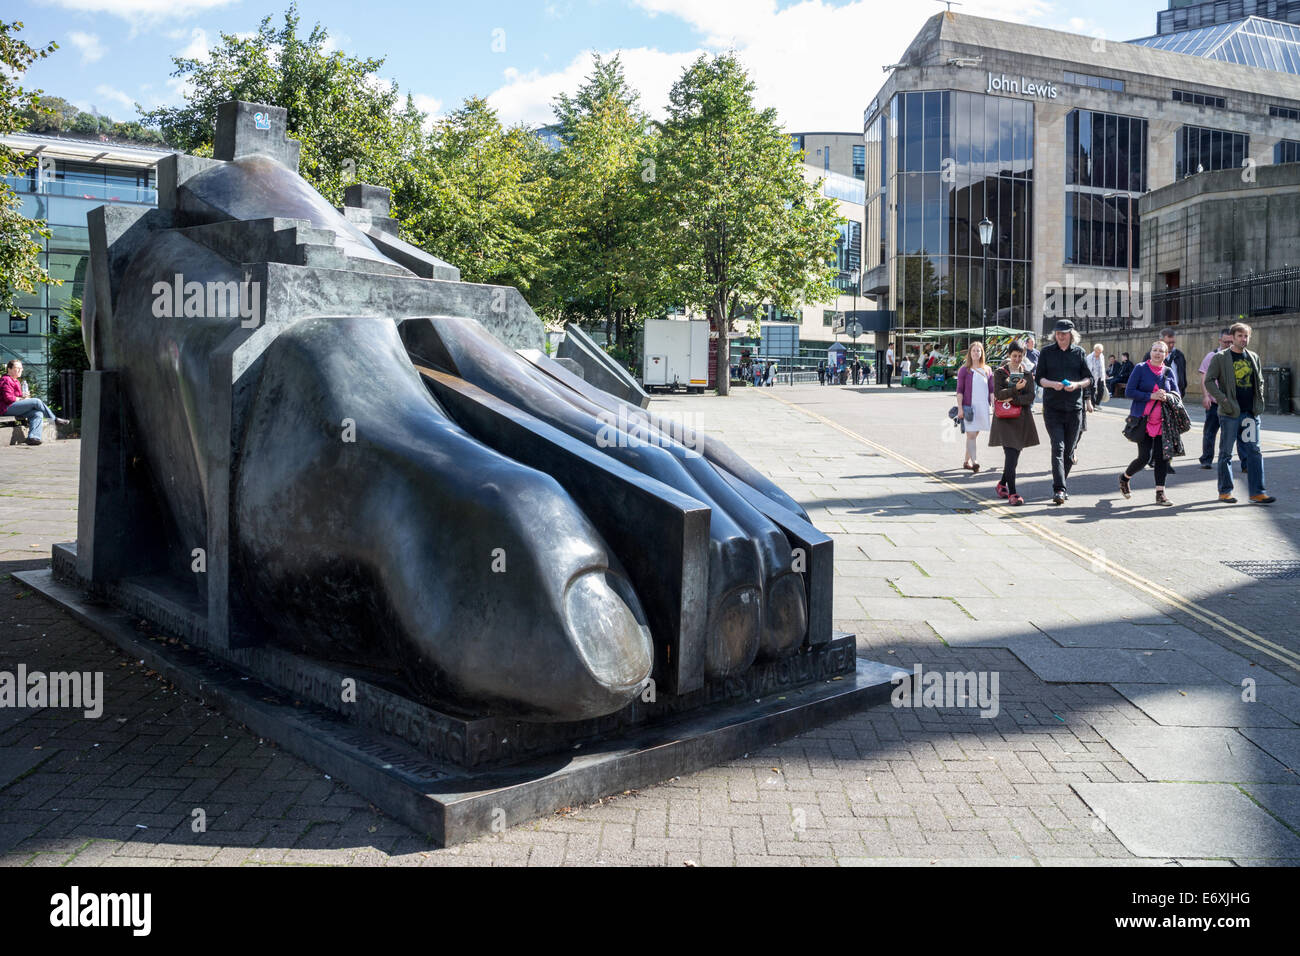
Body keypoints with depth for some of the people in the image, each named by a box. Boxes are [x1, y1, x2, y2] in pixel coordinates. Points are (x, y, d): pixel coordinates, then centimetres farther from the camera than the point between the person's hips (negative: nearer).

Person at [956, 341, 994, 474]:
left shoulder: (987, 370, 10)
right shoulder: (964, 369, -1)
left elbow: (991, 390, 12)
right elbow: (959, 390, -3)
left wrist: (994, 406, 4)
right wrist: (960, 408, -9)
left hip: (983, 406, 4)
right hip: (969, 406, -4)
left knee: (974, 434, 10)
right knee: (971, 434, -11)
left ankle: (967, 461, 20)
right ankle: (975, 462, -17)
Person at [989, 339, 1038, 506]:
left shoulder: (1027, 374, 11)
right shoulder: (1000, 372, 3)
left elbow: (1030, 397, 1)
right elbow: (998, 393, -9)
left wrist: (1013, 399, -14)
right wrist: (1016, 389, -22)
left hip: (1022, 418, 4)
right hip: (1004, 418, -4)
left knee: (1015, 454, 8)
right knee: (1010, 455, -14)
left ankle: (1002, 484, 30)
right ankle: (1012, 493, -18)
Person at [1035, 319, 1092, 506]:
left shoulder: (1079, 353, 8)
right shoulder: (1046, 352, 5)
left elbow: (1089, 379, 9)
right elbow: (1039, 378, 4)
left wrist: (1077, 384, -11)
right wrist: (1053, 384, -16)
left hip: (1074, 407, 2)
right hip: (1052, 407, -2)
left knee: (1069, 450, 8)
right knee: (1058, 447, -12)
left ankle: (1061, 485, 24)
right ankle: (1059, 489, -17)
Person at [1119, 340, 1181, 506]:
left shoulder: (1169, 372, 9)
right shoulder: (1140, 369, -2)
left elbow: (1177, 393, 12)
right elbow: (1129, 391, -7)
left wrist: (1167, 396, -11)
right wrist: (1151, 396, -17)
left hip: (1163, 421, 4)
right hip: (1143, 420, -3)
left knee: (1162, 456, -1)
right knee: (1144, 457, -5)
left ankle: (1160, 493, 6)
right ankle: (1124, 478, 25)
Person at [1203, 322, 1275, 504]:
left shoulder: (1253, 357, 13)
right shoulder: (1220, 358, -2)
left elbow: (1259, 381, 22)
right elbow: (1209, 381, -5)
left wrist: (1259, 400, 8)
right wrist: (1223, 400, -14)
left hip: (1251, 412, 4)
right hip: (1229, 413, -4)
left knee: (1254, 451, 1)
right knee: (1226, 453, 3)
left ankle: (1257, 492, 3)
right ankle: (1225, 491, 12)